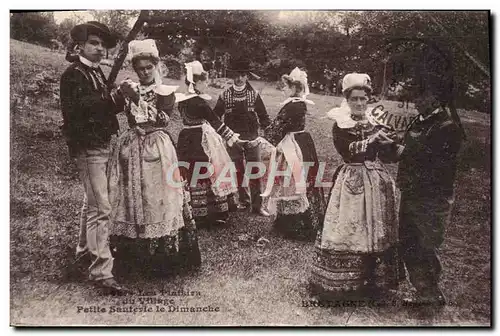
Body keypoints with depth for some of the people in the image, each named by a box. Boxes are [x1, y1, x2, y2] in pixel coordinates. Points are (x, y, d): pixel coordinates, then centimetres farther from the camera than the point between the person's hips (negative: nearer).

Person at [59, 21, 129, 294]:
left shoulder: (97, 73, 15)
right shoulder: (73, 74, -11)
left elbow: (107, 106, 12)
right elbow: (74, 108, -23)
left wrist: (118, 98, -8)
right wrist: (108, 99, -26)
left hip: (101, 144, 10)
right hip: (87, 147, -10)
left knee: (91, 202, 23)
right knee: (101, 208, -13)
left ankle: (85, 247, 42)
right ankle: (101, 271, -10)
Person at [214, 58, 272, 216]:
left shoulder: (254, 94, 1)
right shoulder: (225, 95, 0)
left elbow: (263, 116, 4)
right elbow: (215, 116, 6)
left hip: (251, 139, -1)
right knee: (238, 172, 12)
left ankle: (257, 205, 6)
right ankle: (244, 201, 27)